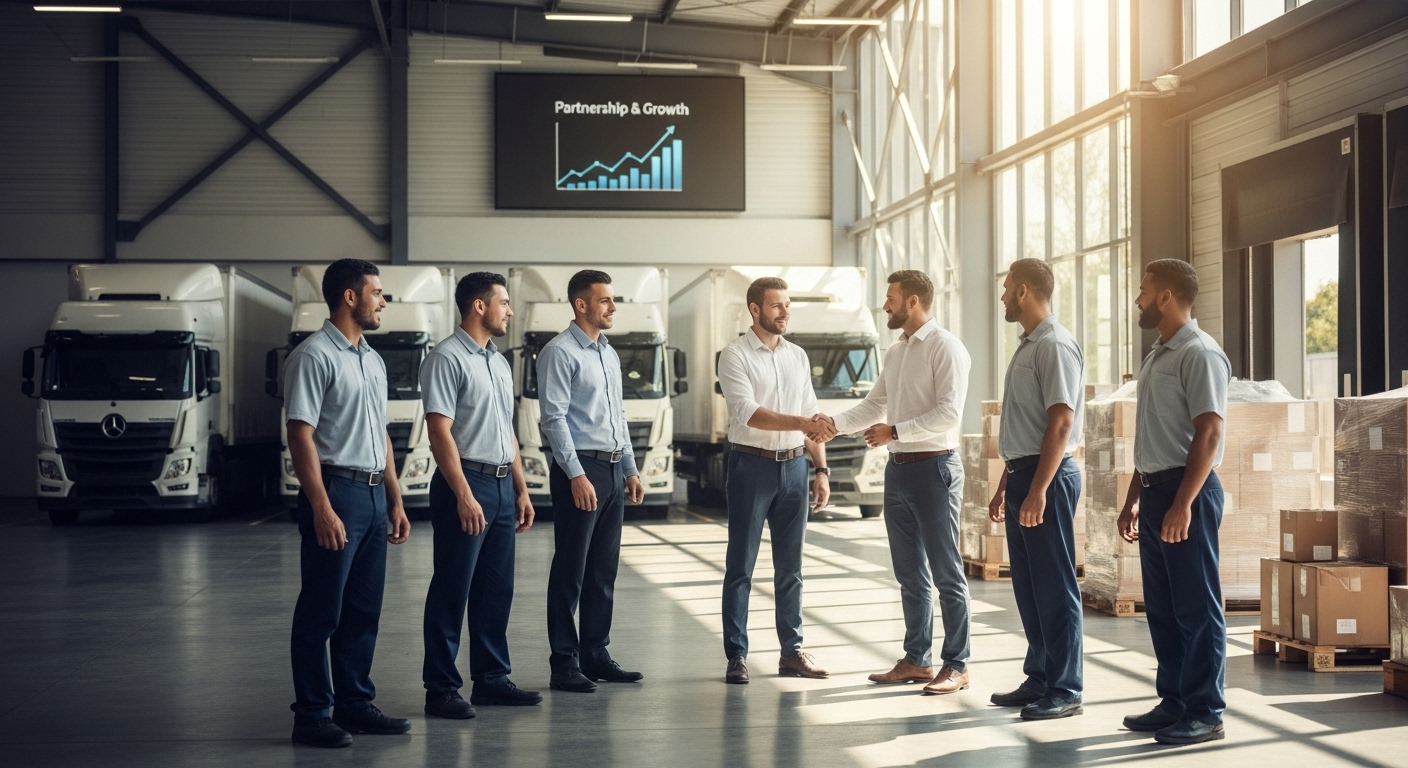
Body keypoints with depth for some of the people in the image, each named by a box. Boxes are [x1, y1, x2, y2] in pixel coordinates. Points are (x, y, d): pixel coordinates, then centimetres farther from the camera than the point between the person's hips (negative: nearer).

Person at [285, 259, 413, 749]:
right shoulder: (314, 356, -10)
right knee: (321, 614, -2)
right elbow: (300, 436, -16)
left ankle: (355, 705, 21)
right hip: (337, 491, -8)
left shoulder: (372, 359, 16)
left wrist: (395, 501, 16)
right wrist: (322, 508, -22)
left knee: (363, 613, 13)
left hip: (374, 495, 8)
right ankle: (311, 716, 5)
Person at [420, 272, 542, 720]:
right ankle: (441, 688, 5)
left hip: (503, 485, 8)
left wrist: (521, 490, 17)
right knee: (452, 592, -2)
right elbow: (440, 431, -16)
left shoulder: (500, 362, 16)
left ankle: (492, 679, 22)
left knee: (496, 590, 13)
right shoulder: (447, 359, -10)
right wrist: (464, 495, -20)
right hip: (466, 483, -8)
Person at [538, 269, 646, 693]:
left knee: (604, 570, 12)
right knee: (571, 571, -2)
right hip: (579, 470, -8)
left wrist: (631, 470, 17)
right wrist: (577, 475, -20)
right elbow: (554, 418, -15)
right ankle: (564, 664, 4)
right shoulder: (560, 352, -9)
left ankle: (596, 655, 20)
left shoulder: (609, 353, 16)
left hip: (614, 470, 8)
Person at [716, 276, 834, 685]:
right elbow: (747, 413, -18)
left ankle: (792, 652, 18)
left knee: (790, 567, 10)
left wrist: (822, 469, 6)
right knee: (741, 567, 1)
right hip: (752, 465, -5)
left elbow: (812, 419, 13)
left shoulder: (798, 356, 12)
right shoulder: (735, 356, -6)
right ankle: (736, 656, 7)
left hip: (794, 466, 5)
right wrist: (801, 422, -27)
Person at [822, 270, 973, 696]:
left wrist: (895, 431, -18)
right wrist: (832, 423, 4)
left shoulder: (945, 348, -11)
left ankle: (956, 665, 8)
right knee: (910, 572, 14)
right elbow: (873, 406, 18)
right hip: (899, 467, 8)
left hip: (934, 467, -8)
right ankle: (917, 660, 24)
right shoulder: (895, 352, 13)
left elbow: (949, 413, -19)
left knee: (945, 572, -1)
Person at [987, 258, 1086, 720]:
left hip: (1048, 476, -10)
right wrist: (1005, 486, 22)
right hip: (1022, 474, 10)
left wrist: (1038, 490, -24)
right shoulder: (1027, 345, 17)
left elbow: (1061, 422, -21)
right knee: (1027, 585, 13)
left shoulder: (1054, 345, -14)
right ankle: (1039, 679, 22)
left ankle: (1065, 691, 2)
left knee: (1054, 586, -4)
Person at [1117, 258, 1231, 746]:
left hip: (1186, 490, -9)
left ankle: (1205, 712, 3)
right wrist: (1135, 499, 22)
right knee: (1161, 606, 13)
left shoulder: (1199, 354, -12)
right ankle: (1173, 701, 21)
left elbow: (1208, 434, -19)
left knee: (1196, 606, -3)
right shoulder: (1156, 357, 16)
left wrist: (1182, 504, -24)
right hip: (1154, 488, 9)